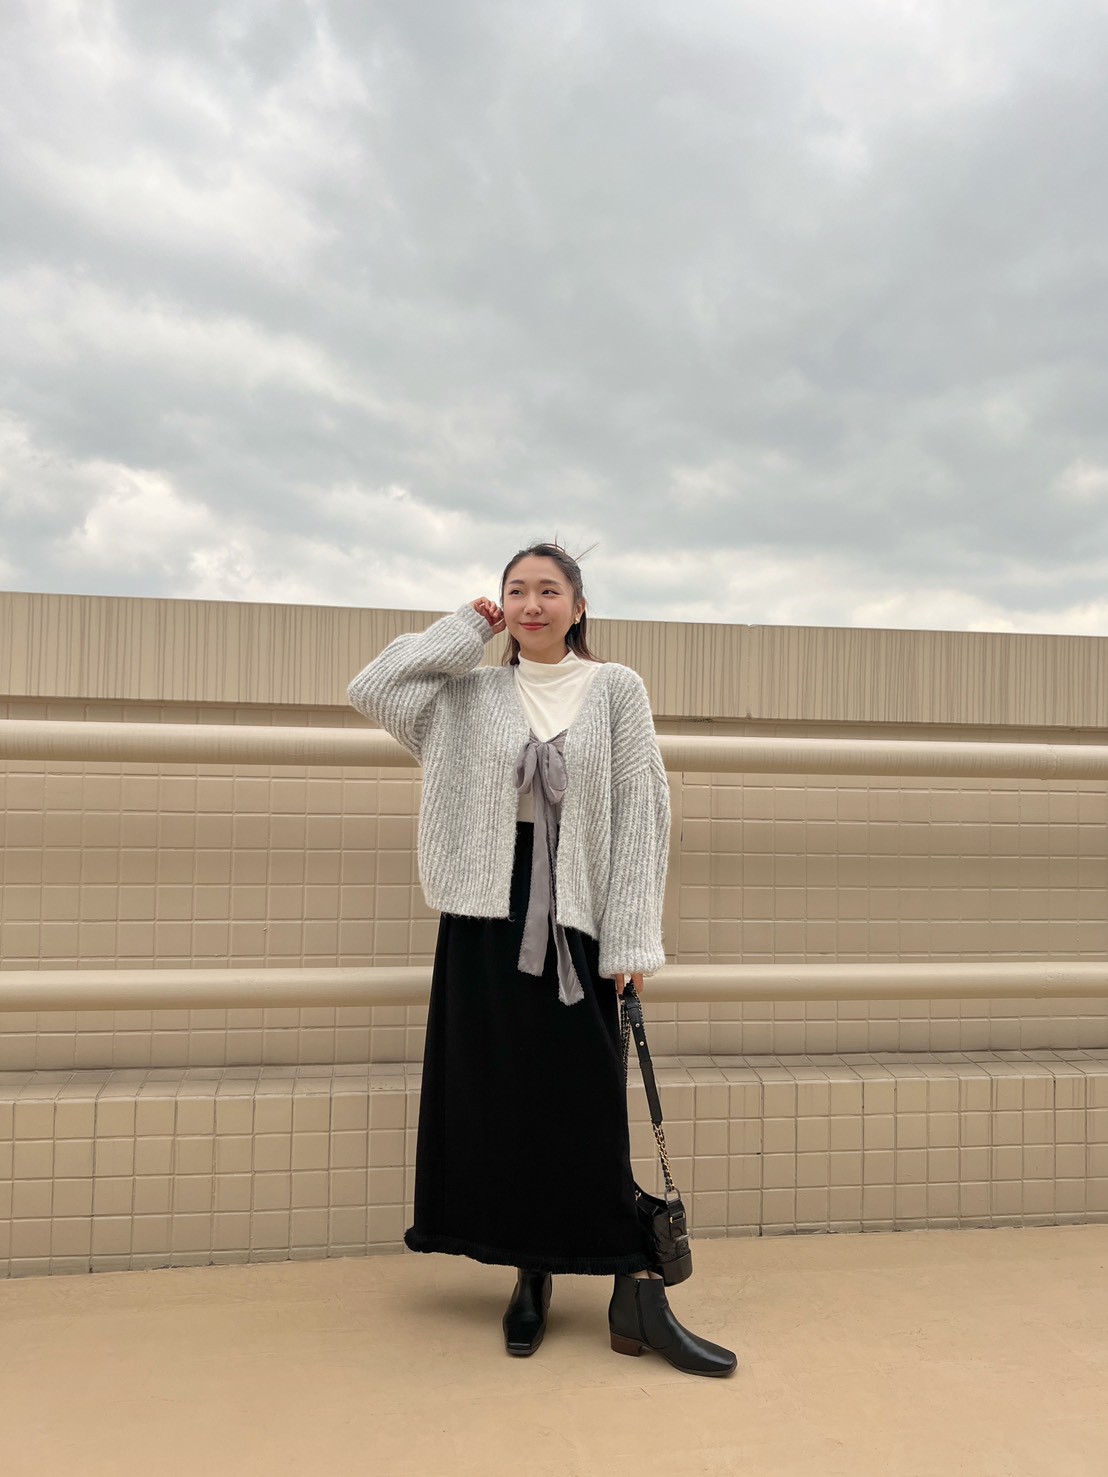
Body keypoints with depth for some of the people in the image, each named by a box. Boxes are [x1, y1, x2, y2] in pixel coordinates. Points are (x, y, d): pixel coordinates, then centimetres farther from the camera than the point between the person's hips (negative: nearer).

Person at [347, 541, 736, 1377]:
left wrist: (631, 939, -8)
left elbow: (641, 815, -2)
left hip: (576, 918, -2)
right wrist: (467, 631, 2)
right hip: (487, 917, 2)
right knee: (498, 1102, 8)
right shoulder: (471, 694, 7)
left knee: (588, 1106, 0)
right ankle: (531, 1278, 25)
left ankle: (635, 1292, 13)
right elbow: (372, 689, -4)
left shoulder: (617, 691, 2)